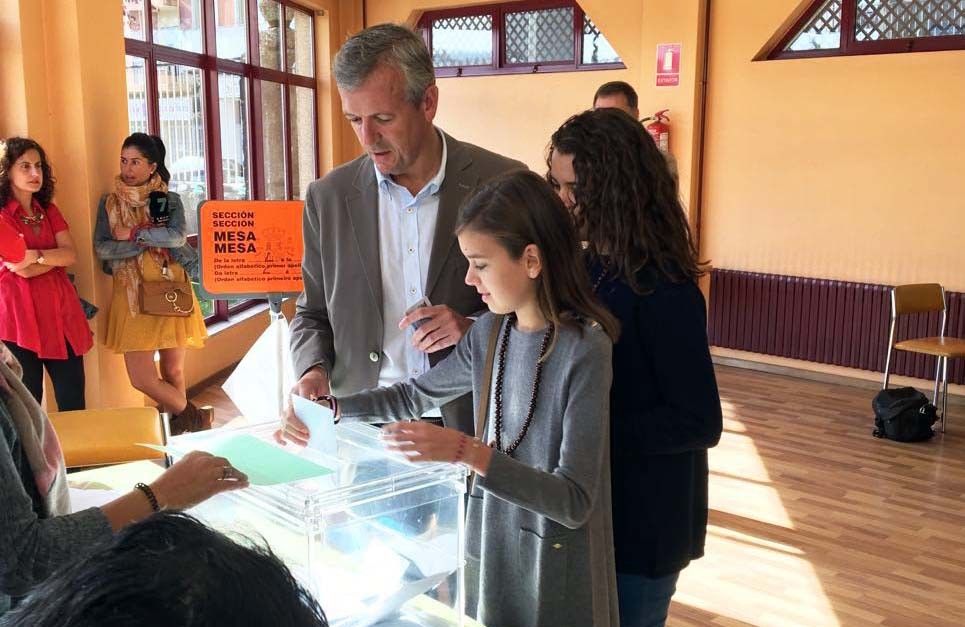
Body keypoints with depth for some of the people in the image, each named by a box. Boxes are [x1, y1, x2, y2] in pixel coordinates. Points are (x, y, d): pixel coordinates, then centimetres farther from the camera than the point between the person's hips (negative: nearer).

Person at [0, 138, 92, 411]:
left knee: (74, 401, 6)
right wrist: (56, 256, -5)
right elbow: (22, 270, -16)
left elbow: (72, 255, 0)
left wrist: (37, 256, -13)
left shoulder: (48, 210, 14)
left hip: (60, 309, 5)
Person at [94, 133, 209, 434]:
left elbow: (177, 236, -14)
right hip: (131, 295, 1)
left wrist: (133, 234, -12)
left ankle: (180, 425, 22)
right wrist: (150, 241, -12)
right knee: (141, 378, -6)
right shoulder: (109, 202, 7)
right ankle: (195, 419, 14)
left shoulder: (169, 200, 4)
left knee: (174, 371, 5)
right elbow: (102, 247, -5)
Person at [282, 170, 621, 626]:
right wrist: (332, 408, 2)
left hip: (555, 564, -6)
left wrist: (466, 451, -33)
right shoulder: (489, 332, -2)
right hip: (489, 541, 6)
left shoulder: (585, 349, -22)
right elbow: (416, 395, 15)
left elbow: (574, 502, -25)